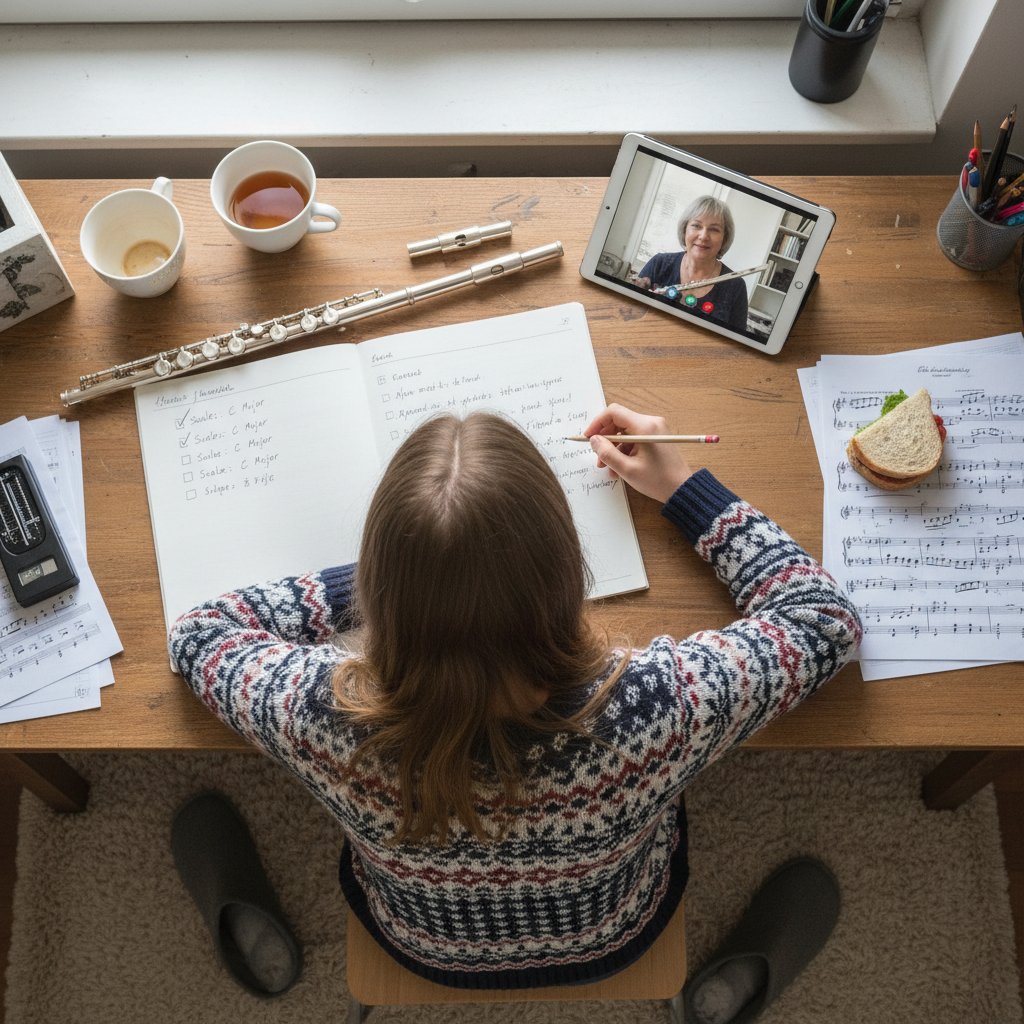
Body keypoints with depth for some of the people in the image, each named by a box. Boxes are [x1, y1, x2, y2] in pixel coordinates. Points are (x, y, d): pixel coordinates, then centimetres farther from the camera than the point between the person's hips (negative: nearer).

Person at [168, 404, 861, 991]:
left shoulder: (325, 715, -43)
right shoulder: (658, 708, -46)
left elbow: (198, 633, -17)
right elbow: (825, 621, -23)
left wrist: (371, 575, -15)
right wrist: (684, 489, -16)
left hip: (420, 955, 1)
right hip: (613, 945, 0)